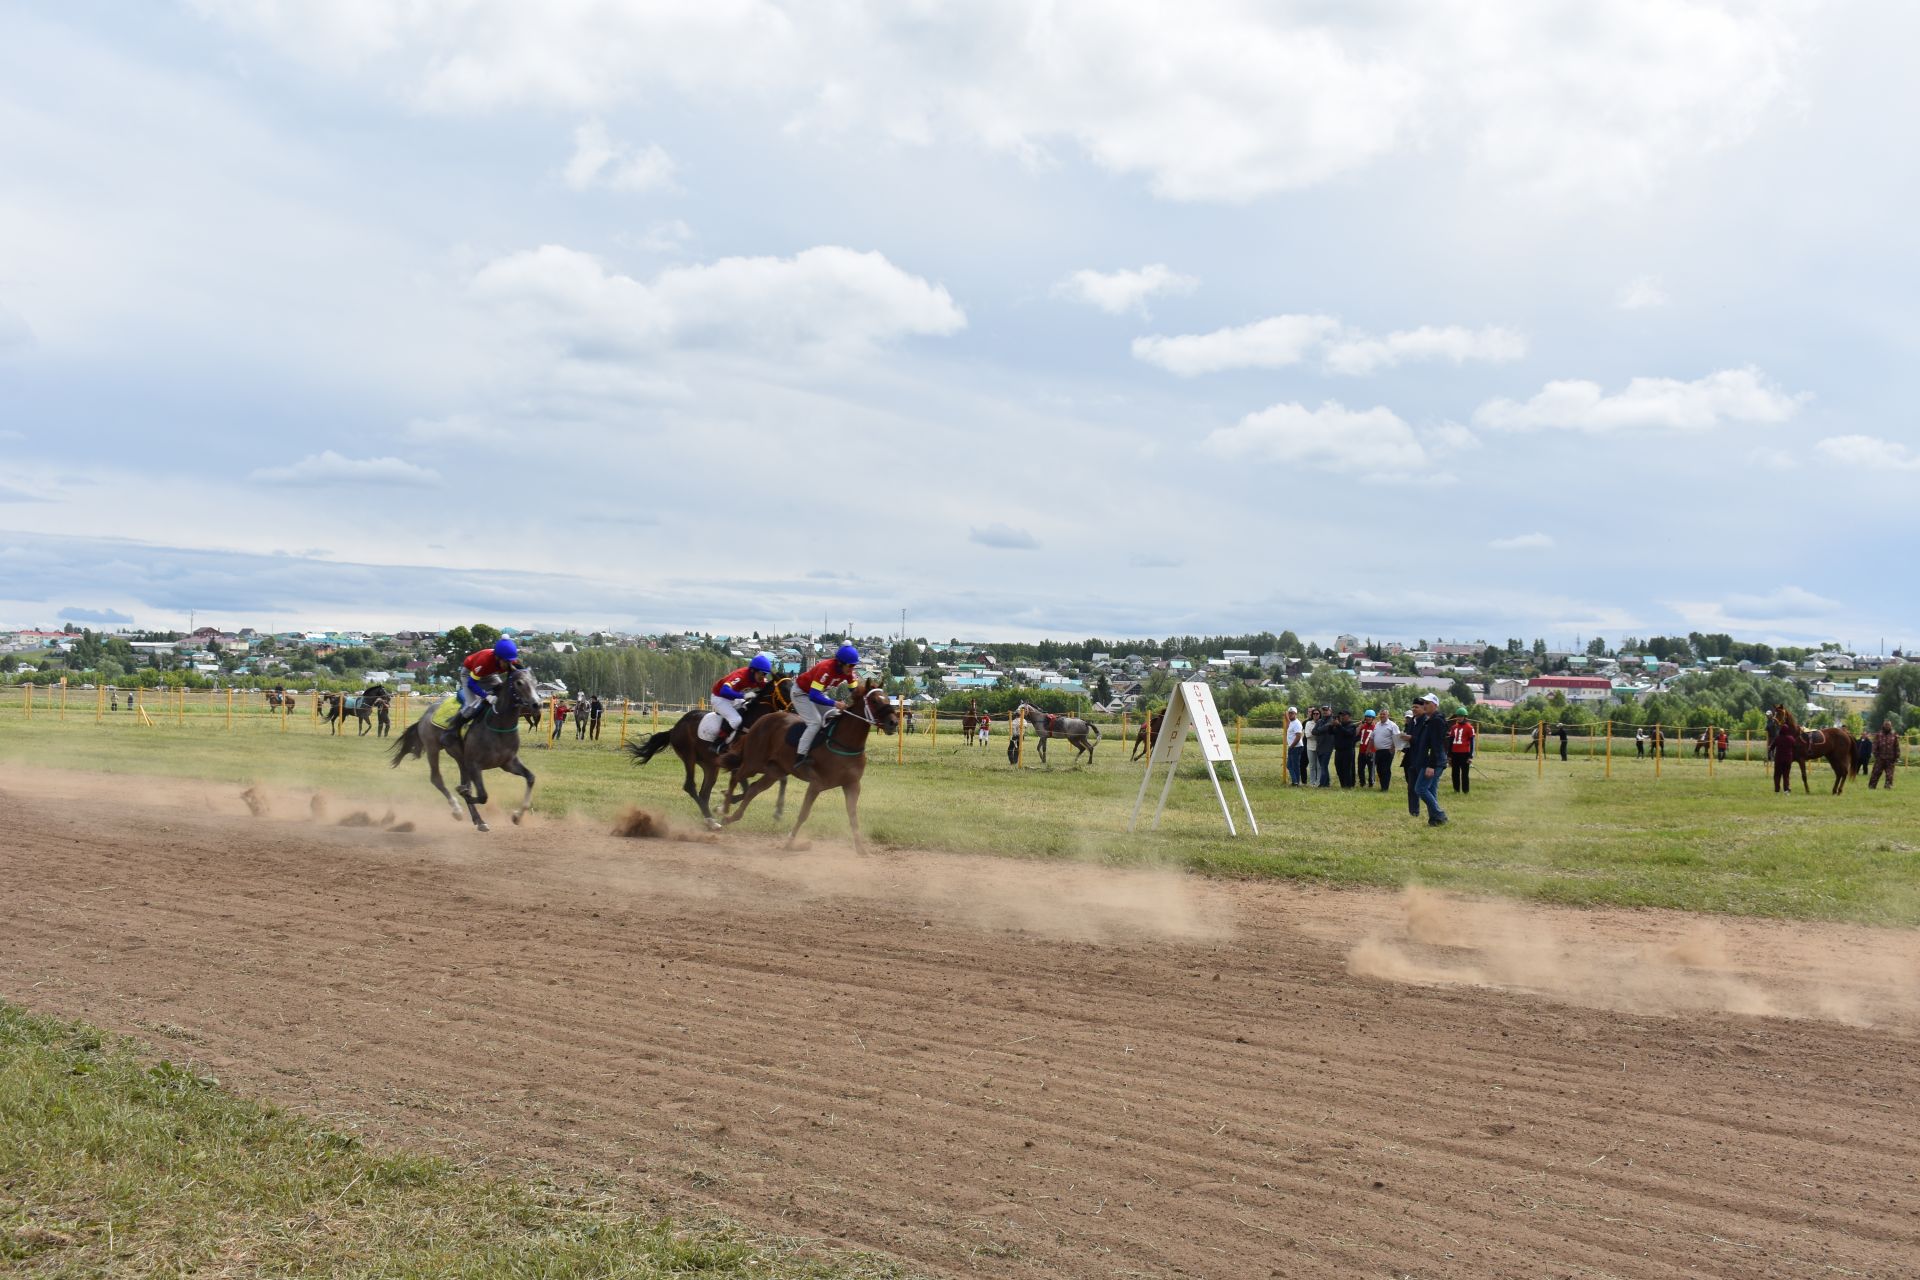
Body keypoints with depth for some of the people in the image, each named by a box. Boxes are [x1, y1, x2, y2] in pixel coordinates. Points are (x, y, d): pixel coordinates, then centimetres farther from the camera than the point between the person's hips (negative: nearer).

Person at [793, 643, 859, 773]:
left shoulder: (847, 670, -15)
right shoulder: (825, 669, -38)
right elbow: (814, 696, -42)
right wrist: (834, 703, -49)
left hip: (819, 693, 8)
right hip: (801, 693, -8)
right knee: (815, 723, -22)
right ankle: (799, 759, -23)